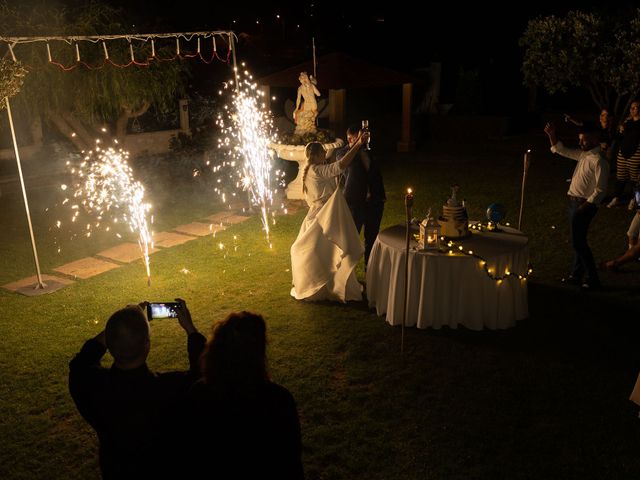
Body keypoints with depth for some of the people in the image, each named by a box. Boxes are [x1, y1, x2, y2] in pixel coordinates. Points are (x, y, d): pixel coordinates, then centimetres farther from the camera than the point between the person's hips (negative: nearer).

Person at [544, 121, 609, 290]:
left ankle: (592, 279, 5)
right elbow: (561, 150, 20)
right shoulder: (583, 154, 9)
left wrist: (585, 206, -22)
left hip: (585, 204, -9)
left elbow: (601, 189, -20)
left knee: (578, 242, -6)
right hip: (574, 200, 9)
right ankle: (577, 275, 27)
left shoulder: (599, 161, -17)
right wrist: (552, 135, 8)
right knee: (577, 241, 16)